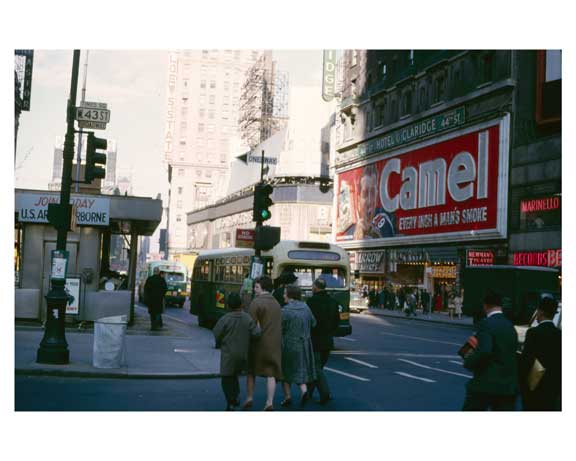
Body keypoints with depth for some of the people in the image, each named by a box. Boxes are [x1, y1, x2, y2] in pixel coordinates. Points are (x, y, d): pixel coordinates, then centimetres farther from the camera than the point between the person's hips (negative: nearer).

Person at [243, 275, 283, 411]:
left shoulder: (256, 302, -11)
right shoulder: (276, 303, 11)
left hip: (259, 343, -4)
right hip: (274, 344, 4)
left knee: (251, 371, 13)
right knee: (271, 374, 4)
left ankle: (249, 398, 11)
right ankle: (270, 402, -2)